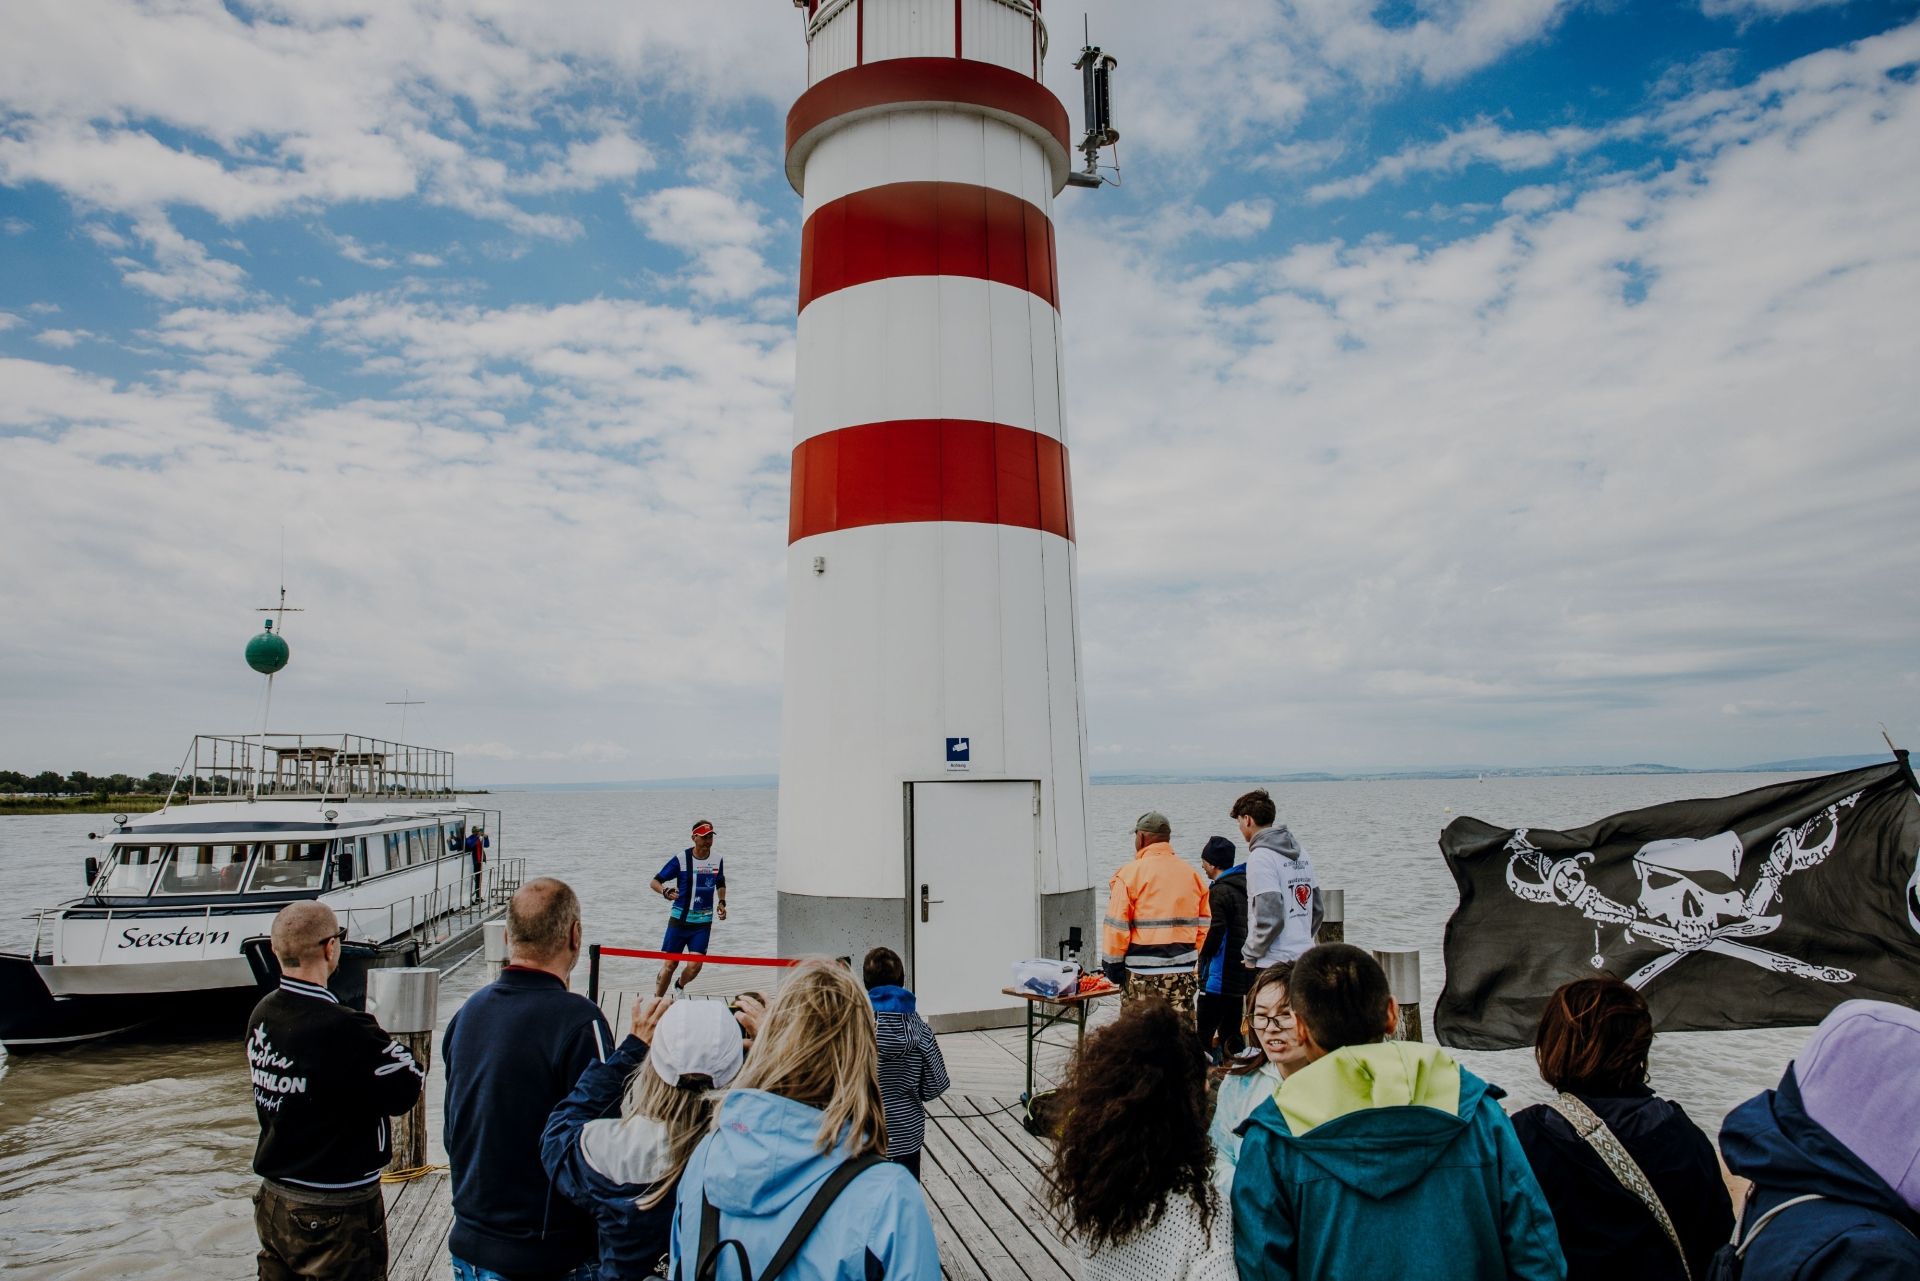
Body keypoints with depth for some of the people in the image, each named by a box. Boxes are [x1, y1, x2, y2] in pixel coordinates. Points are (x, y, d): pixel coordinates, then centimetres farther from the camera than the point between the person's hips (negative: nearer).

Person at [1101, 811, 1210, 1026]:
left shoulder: (1130, 873, -8)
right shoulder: (1191, 874, 9)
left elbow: (1117, 926, -10)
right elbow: (1203, 925, 11)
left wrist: (1113, 964, 0)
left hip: (1143, 975, -5)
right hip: (1183, 972, 5)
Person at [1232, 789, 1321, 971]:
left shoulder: (1260, 857, -15)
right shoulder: (1301, 854, 11)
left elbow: (1271, 918, -20)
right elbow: (1318, 910, 15)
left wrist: (1249, 953, -8)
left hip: (1272, 964, -8)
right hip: (1304, 960, 8)